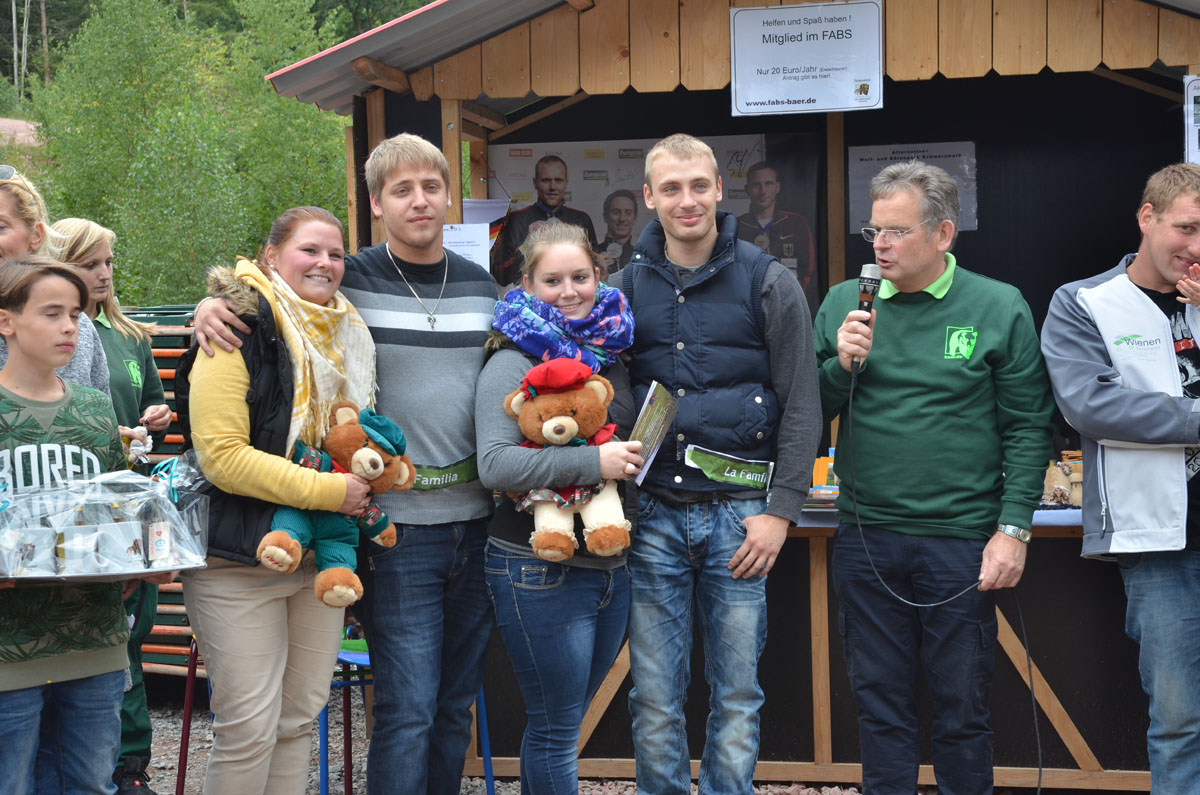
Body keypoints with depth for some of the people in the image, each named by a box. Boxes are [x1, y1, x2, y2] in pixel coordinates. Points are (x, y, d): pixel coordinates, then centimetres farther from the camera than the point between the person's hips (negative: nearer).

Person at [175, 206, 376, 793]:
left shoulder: (346, 337, 12)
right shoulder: (239, 334, -12)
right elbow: (222, 457, -19)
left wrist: (367, 485, 8)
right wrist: (327, 490, -21)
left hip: (321, 557, 7)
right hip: (240, 560, -7)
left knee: (299, 717, 12)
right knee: (249, 728, -5)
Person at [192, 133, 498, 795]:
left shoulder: (481, 285, 10)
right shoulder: (350, 281, -3)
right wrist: (209, 309, -14)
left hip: (477, 518, 5)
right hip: (396, 525, -5)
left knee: (455, 703, 13)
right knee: (407, 708, -6)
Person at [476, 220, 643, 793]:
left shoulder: (610, 354, 10)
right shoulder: (514, 364, -10)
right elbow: (495, 464, -23)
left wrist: (634, 459, 6)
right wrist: (595, 462, -25)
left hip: (612, 566, 7)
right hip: (538, 569, -7)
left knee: (563, 720, 18)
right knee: (556, 731, 1)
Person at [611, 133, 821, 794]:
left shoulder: (768, 283, 0)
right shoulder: (626, 286, 7)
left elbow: (801, 406, -1)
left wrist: (780, 510, -8)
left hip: (739, 514, -2)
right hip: (651, 515, 2)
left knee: (736, 697, 7)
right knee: (654, 700, 7)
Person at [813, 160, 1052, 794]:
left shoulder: (999, 308, -2)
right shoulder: (843, 304, 6)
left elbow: (1028, 428, -2)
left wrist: (1013, 529, -8)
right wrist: (840, 365, -10)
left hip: (961, 544, -2)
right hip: (865, 540, 3)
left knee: (961, 709, 7)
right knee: (880, 704, 11)